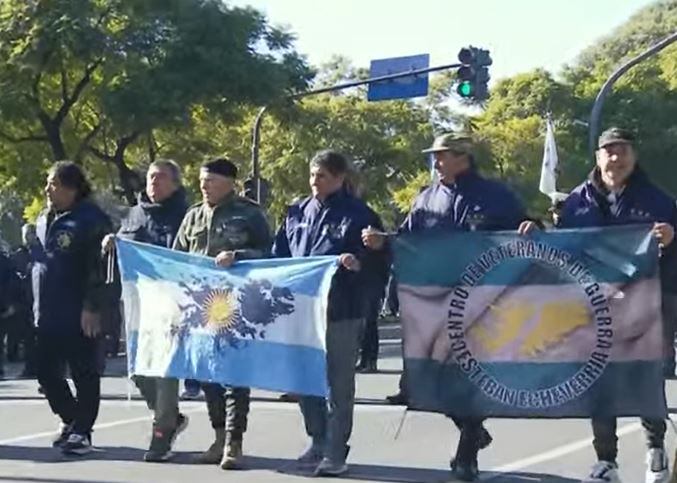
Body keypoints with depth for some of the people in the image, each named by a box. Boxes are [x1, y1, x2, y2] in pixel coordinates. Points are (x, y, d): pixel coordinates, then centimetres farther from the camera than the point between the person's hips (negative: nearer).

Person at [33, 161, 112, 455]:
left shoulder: (91, 219, -11)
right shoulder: (44, 221, 15)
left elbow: (99, 267, -14)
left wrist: (92, 307, -18)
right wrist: (38, 304, 19)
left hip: (80, 315, -8)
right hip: (48, 315, 8)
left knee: (84, 374, 1)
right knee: (46, 372, 11)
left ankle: (82, 431, 9)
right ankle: (70, 419, 30)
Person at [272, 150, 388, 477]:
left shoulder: (357, 214, -3)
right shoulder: (298, 213, 13)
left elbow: (374, 257, -8)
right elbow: (279, 255, 19)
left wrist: (359, 262, -28)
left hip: (342, 313, -6)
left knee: (339, 384, 1)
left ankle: (335, 453, 7)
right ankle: (318, 441, 27)